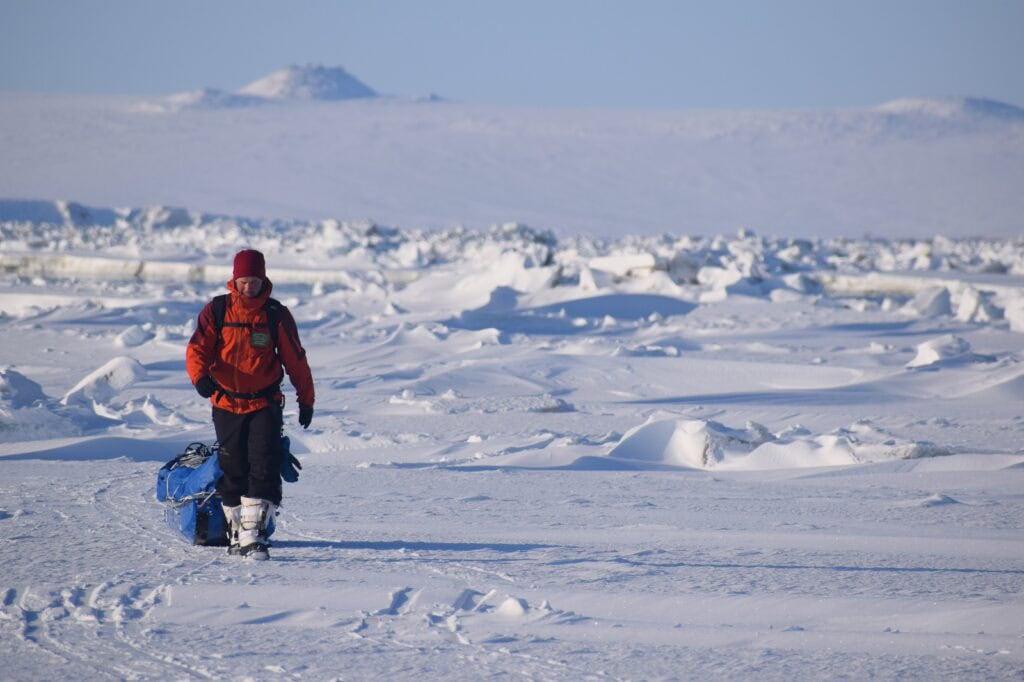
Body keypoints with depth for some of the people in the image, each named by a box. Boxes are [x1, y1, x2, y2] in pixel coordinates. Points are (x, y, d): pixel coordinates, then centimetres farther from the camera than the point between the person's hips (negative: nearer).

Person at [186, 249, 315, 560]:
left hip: (265, 404, -1)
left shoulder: (277, 314, 0)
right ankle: (236, 532, 25)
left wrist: (306, 399, 10)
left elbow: (295, 359, 7)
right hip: (226, 404, 1)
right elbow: (198, 347, -9)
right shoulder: (216, 311, 0)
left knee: (263, 470, -14)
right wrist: (200, 375, -30)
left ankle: (252, 536, -18)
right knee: (233, 472, 10)